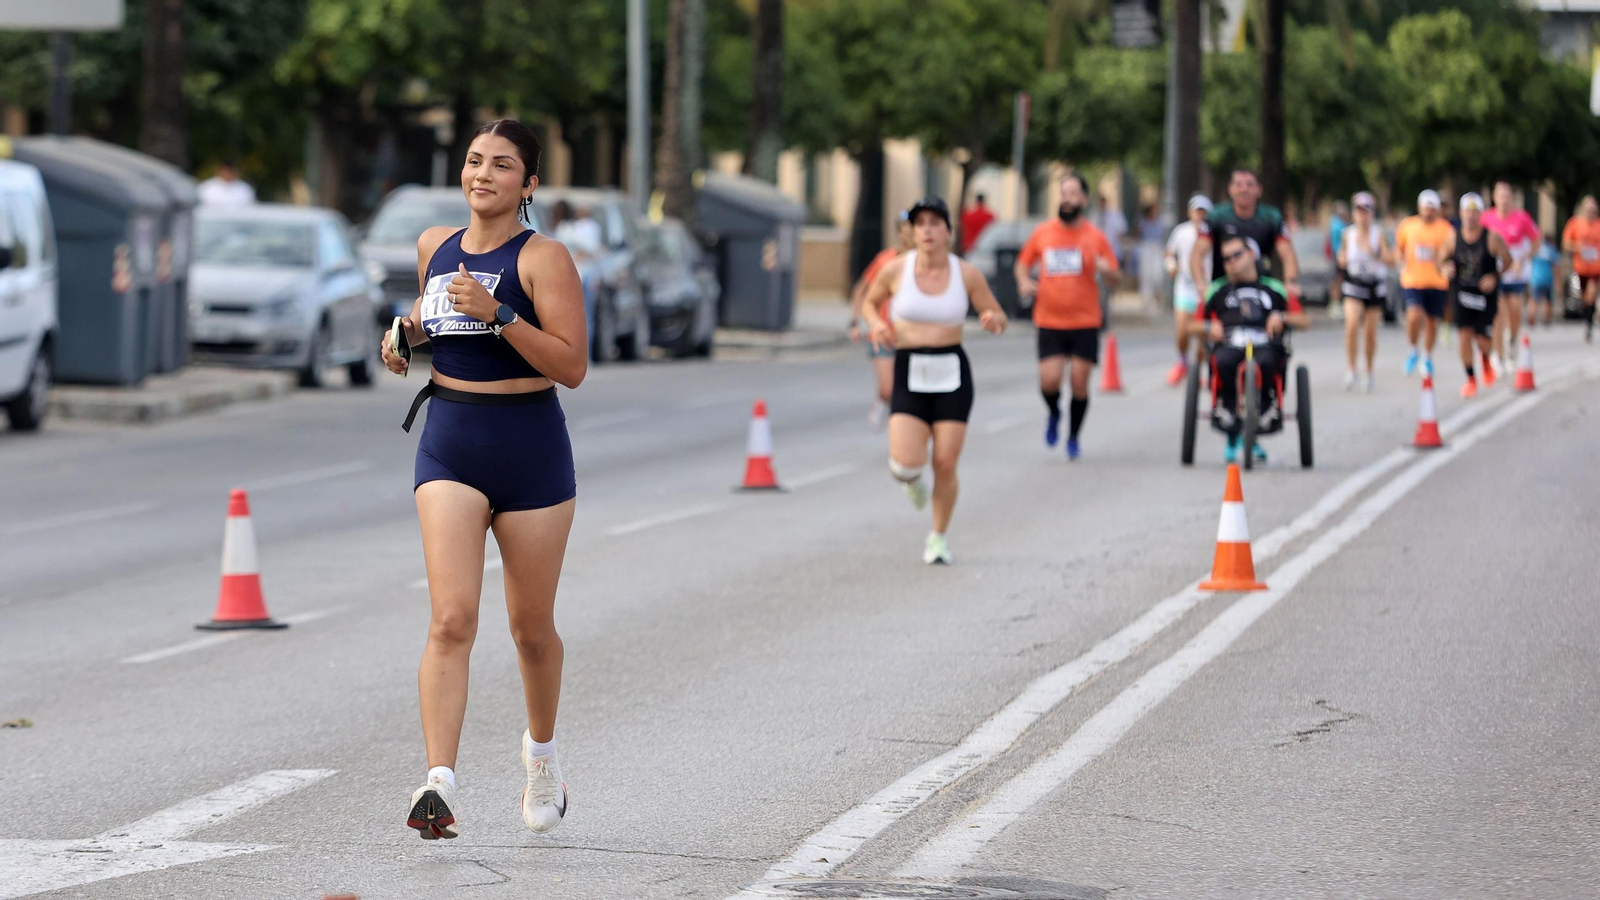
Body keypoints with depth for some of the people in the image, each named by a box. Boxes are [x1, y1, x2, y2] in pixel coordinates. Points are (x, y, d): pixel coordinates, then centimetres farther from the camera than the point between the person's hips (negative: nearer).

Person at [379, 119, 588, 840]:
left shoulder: (543, 259, -7)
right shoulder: (434, 246, 9)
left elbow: (572, 367, -15)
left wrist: (497, 314, -24)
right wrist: (406, 336, 9)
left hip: (530, 448, -2)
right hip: (449, 448, 3)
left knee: (532, 625, 11)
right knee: (451, 619, -15)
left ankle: (541, 750, 40)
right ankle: (439, 787, -24)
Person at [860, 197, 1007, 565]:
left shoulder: (967, 274, -4)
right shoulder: (896, 270, -4)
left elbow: (999, 318, 5)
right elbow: (870, 302, 15)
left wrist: (993, 320, -19)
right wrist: (876, 324, -7)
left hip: (952, 373, 0)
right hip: (909, 375, 0)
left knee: (945, 464, -4)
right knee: (906, 464, -16)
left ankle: (939, 537, 19)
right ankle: (911, 478, 25)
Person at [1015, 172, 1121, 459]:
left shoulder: (1096, 237, 1)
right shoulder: (1042, 233, 4)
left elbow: (1114, 282, 3)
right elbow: (1022, 264, 18)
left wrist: (1106, 269, -20)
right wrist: (1024, 281, -4)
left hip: (1085, 322, 0)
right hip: (1050, 321, 0)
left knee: (1080, 382, -1)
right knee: (1049, 381, -12)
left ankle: (1073, 437, 20)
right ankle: (1053, 414, 22)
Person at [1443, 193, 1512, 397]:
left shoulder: (1491, 238, -10)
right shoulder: (1454, 238, -3)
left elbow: (1507, 261, -1)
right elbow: (1445, 258, 11)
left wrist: (1495, 276, -15)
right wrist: (1446, 267, -13)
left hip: (1485, 294, -2)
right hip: (1461, 293, 2)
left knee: (1483, 340, -3)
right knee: (1465, 334, -8)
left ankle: (1486, 361, 34)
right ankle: (1471, 379, 7)